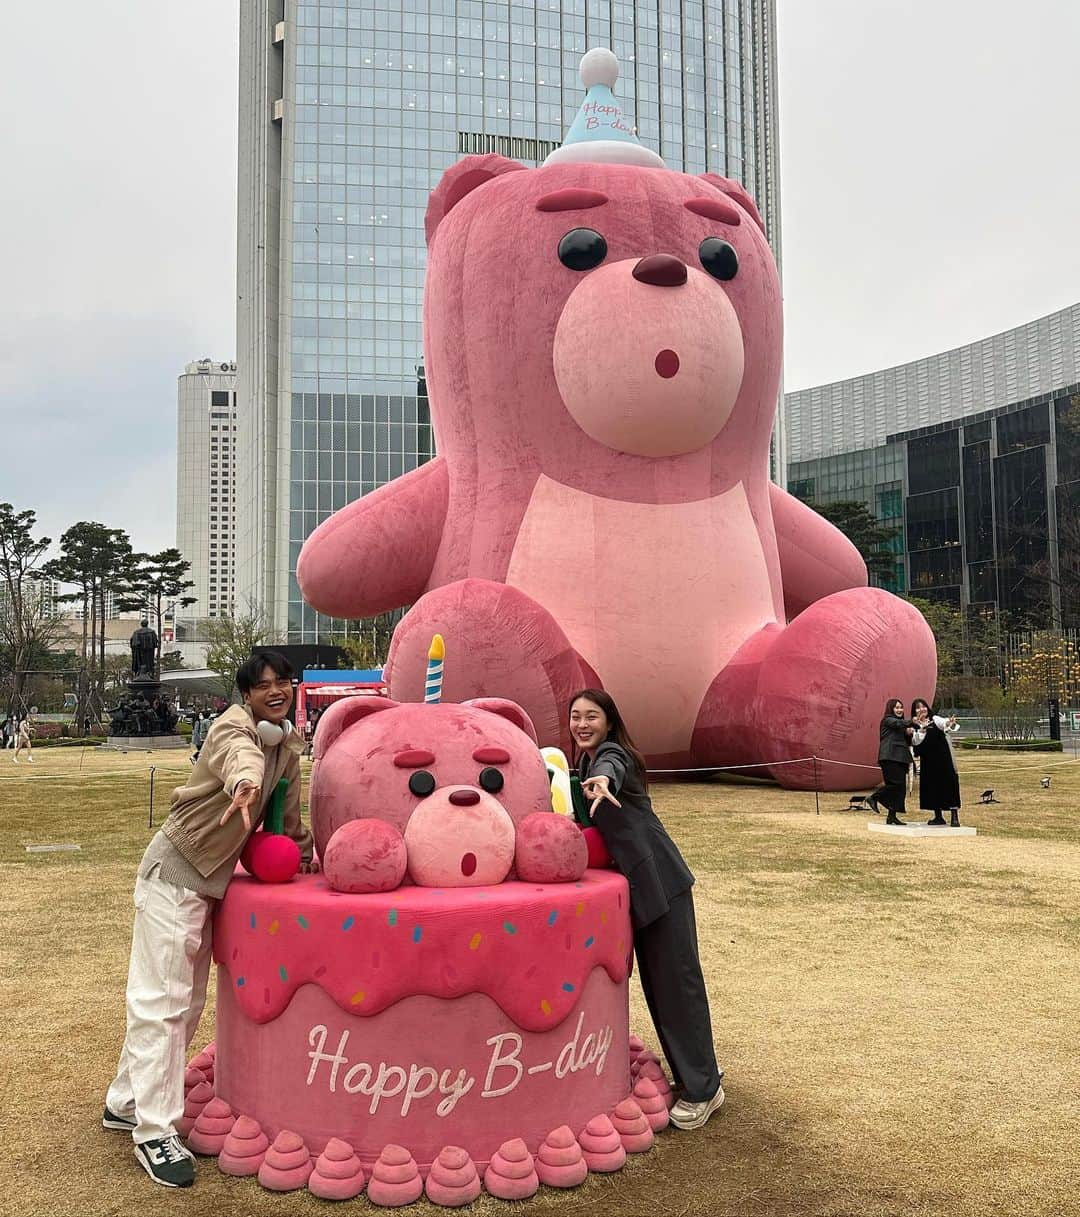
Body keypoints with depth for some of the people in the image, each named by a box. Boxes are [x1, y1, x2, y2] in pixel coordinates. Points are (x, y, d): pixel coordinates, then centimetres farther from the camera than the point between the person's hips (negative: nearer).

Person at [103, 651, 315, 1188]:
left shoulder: (288, 741, 2)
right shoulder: (233, 727, -22)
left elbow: (288, 802, 18)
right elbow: (242, 755, -48)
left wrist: (302, 849, 19)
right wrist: (246, 781, -68)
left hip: (210, 877, 9)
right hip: (174, 873, -9)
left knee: (186, 1000, 17)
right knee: (162, 999, -7)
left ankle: (126, 1103, 32)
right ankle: (154, 1133, 2)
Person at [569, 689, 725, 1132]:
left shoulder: (612, 752, -10)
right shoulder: (585, 762, 17)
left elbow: (612, 766, -36)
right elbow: (591, 819, 25)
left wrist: (601, 781, -58)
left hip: (659, 880, -9)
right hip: (635, 883, 9)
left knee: (675, 978, -6)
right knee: (654, 979, 11)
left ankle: (702, 1088, -1)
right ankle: (690, 1070, 23)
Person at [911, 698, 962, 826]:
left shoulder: (935, 719, -3)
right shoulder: (915, 726, 8)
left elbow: (945, 723, -24)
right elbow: (915, 742, -6)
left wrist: (951, 724, -47)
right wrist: (921, 729, -19)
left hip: (943, 759, -5)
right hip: (927, 761, 5)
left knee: (948, 784, -9)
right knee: (931, 787, 6)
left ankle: (955, 817, -10)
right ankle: (938, 817, 16)